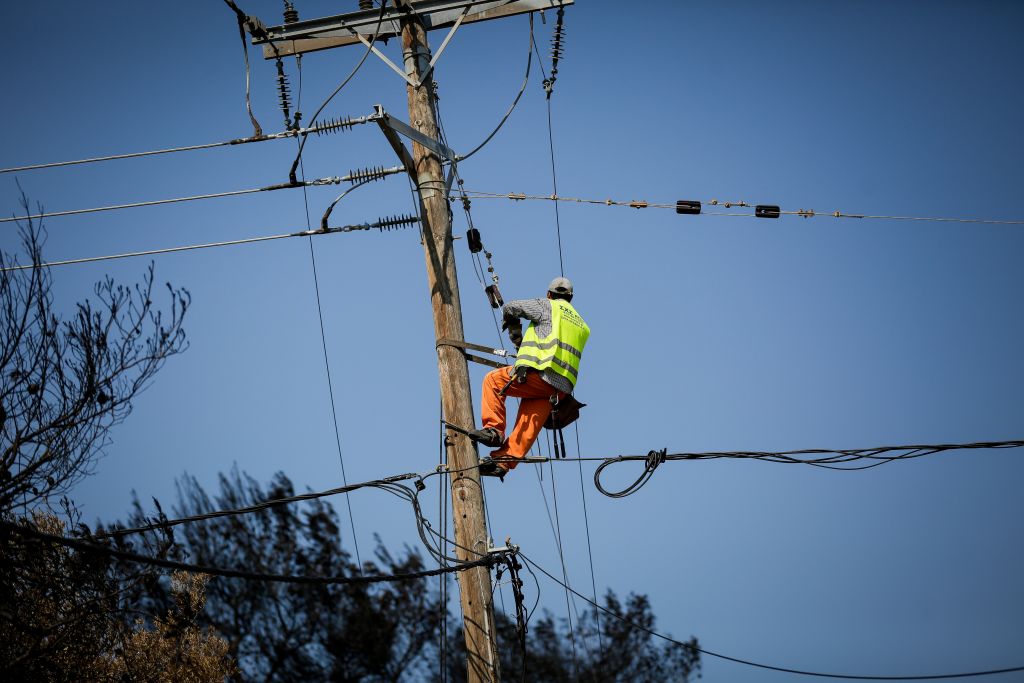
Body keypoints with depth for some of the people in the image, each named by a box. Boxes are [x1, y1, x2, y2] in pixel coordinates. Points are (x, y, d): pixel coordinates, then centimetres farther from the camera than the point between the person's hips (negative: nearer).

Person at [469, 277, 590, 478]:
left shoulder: (548, 306, 10)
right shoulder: (581, 324, 28)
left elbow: (510, 308, 12)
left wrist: (514, 330, 32)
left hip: (541, 373, -6)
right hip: (563, 386, 7)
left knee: (493, 380, 6)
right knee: (529, 425, 2)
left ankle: (494, 429, -4)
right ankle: (503, 462, -9)